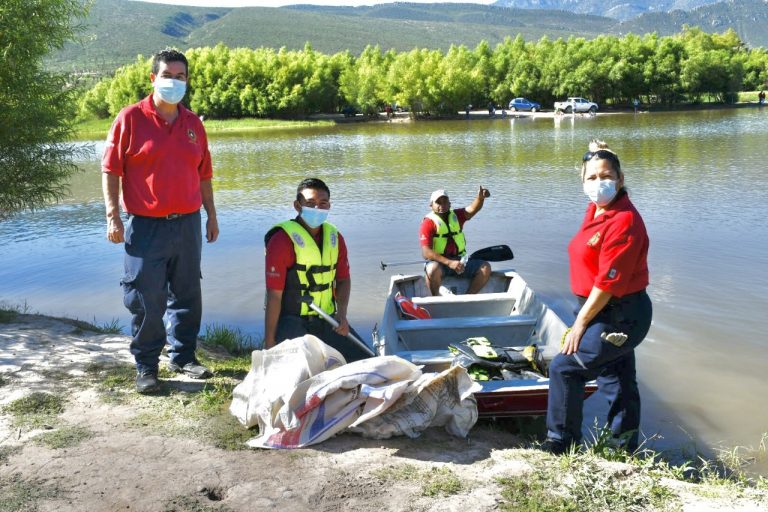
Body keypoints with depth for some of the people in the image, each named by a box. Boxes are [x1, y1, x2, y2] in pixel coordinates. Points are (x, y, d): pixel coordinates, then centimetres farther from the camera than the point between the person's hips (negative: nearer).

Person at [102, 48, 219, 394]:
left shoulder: (193, 123, 11)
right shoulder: (131, 118, -3)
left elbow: (203, 174, 16)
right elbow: (110, 170, -4)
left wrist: (211, 215, 16)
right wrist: (112, 215, -10)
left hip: (187, 223, 4)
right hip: (145, 226, -4)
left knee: (187, 295, 12)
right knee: (146, 300, 0)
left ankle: (182, 356, 27)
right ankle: (146, 366, 14)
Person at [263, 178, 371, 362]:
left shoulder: (334, 237, 6)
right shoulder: (282, 241, -13)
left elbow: (343, 279, 16)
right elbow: (274, 295, -15)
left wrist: (342, 314, -2)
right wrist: (269, 342, -16)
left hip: (327, 319, 6)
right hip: (291, 320, -6)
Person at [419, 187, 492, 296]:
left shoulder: (457, 216, 9)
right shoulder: (428, 223, -7)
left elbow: (473, 209, -11)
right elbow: (426, 252, -18)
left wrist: (480, 197, -35)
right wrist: (449, 263, -29)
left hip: (459, 261, 5)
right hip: (439, 262, -5)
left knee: (485, 268, -12)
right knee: (433, 269, -37)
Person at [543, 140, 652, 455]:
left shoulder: (624, 222, -25)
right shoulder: (595, 210, 1)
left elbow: (608, 283, -24)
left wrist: (580, 323, -19)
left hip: (618, 317, -10)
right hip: (607, 313, 10)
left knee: (564, 368, -4)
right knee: (617, 380, 20)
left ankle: (561, 443, 12)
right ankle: (628, 448, 36)